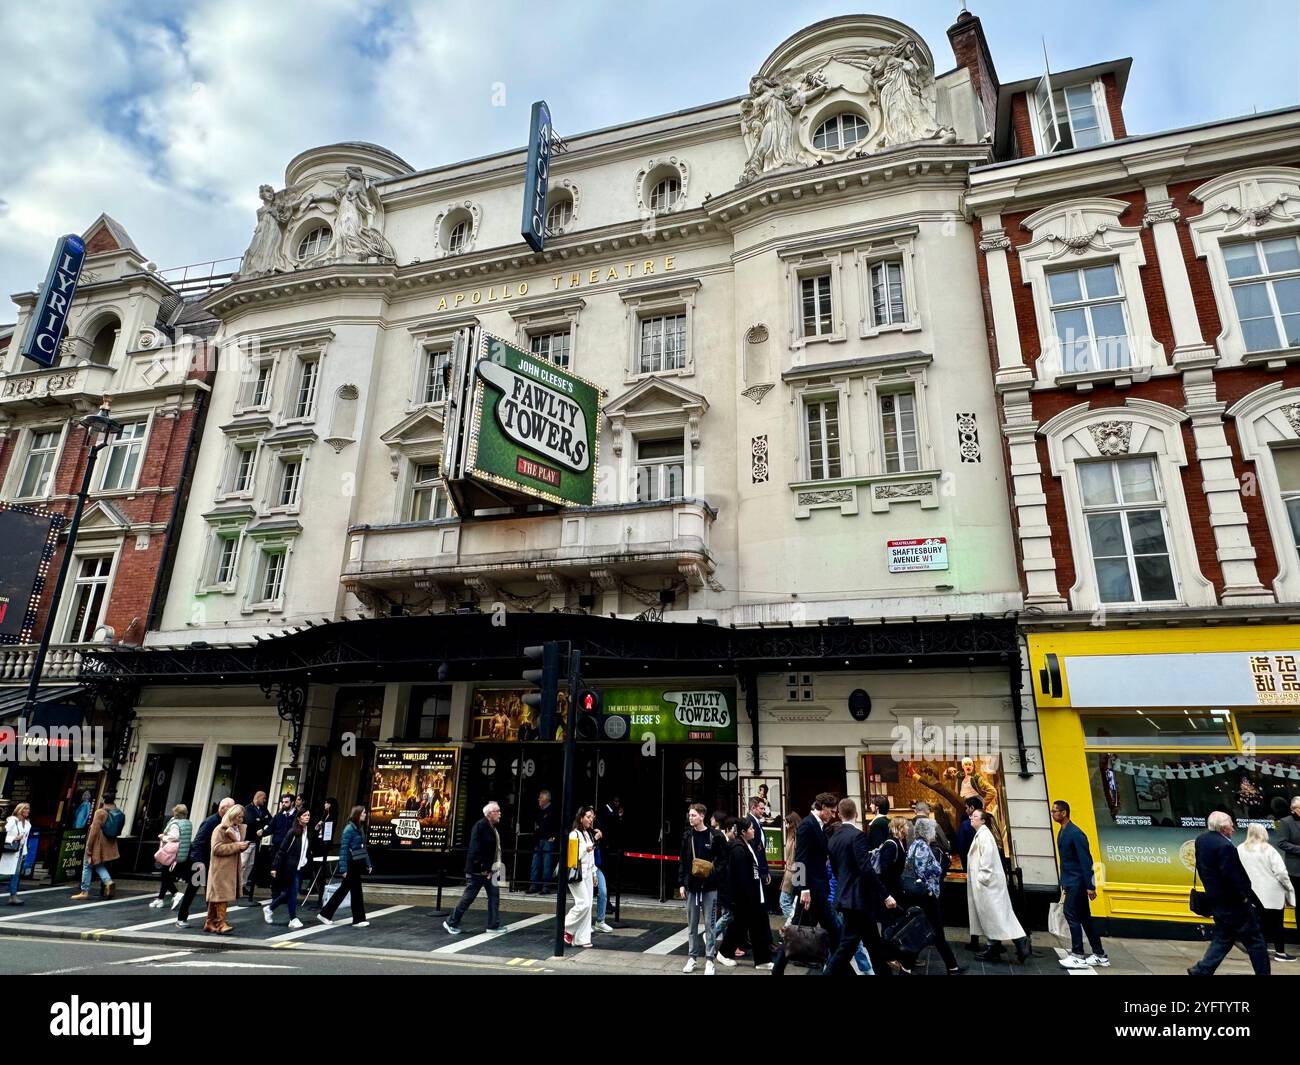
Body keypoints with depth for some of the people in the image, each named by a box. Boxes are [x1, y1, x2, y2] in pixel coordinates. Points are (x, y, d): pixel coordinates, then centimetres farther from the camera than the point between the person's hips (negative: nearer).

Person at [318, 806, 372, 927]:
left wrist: (368, 864, 15)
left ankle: (325, 914, 25)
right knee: (356, 890, 0)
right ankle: (359, 919, 10)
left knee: (344, 889, 14)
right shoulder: (349, 828, -15)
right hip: (351, 864, -8)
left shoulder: (360, 828, 10)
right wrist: (343, 868, -20)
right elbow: (343, 849, -17)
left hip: (358, 864, 8)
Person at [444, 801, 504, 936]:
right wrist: (483, 868, -23)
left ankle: (494, 925, 14)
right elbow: (475, 849, -24)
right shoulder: (480, 826, -19)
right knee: (468, 897, 2)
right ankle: (452, 923, 18)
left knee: (494, 895, 7)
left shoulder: (492, 827, 10)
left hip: (488, 870, 9)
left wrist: (496, 865, 12)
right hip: (477, 870, -9)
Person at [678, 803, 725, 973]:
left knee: (709, 924, 3)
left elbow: (724, 859, -5)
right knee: (692, 924, 11)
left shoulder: (716, 836, -8)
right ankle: (692, 957, 24)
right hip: (691, 886, 4)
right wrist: (681, 883, 4)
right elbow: (682, 861, 7)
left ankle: (709, 960, 13)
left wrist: (713, 872, -19)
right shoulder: (687, 836, 3)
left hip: (709, 887, -3)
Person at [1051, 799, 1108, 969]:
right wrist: (1064, 882, 16)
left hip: (1079, 882, -9)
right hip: (1072, 882, 9)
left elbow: (1086, 860, -20)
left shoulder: (1075, 833, -18)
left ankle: (1078, 956, -3)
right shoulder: (1061, 833, 9)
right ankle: (1100, 956, 22)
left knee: (1071, 914, -9)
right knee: (1084, 917, 13)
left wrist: (1090, 886, -22)